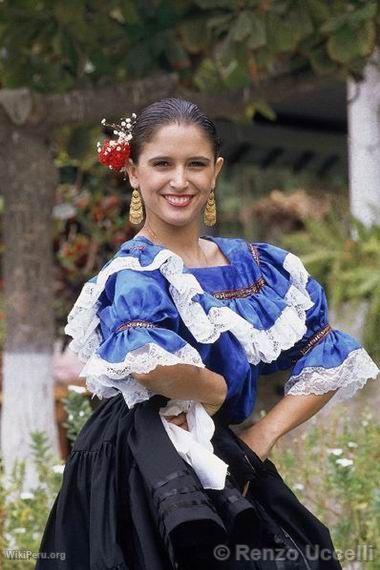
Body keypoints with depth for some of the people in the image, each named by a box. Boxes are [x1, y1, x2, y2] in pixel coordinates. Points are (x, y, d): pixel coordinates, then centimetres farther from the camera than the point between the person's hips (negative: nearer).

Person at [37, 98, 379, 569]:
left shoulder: (256, 266, 6)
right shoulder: (133, 274, -13)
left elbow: (329, 363, 10)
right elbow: (149, 366, -35)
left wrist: (262, 437, -2)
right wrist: (215, 391, -16)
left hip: (226, 472, 6)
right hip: (144, 478, -6)